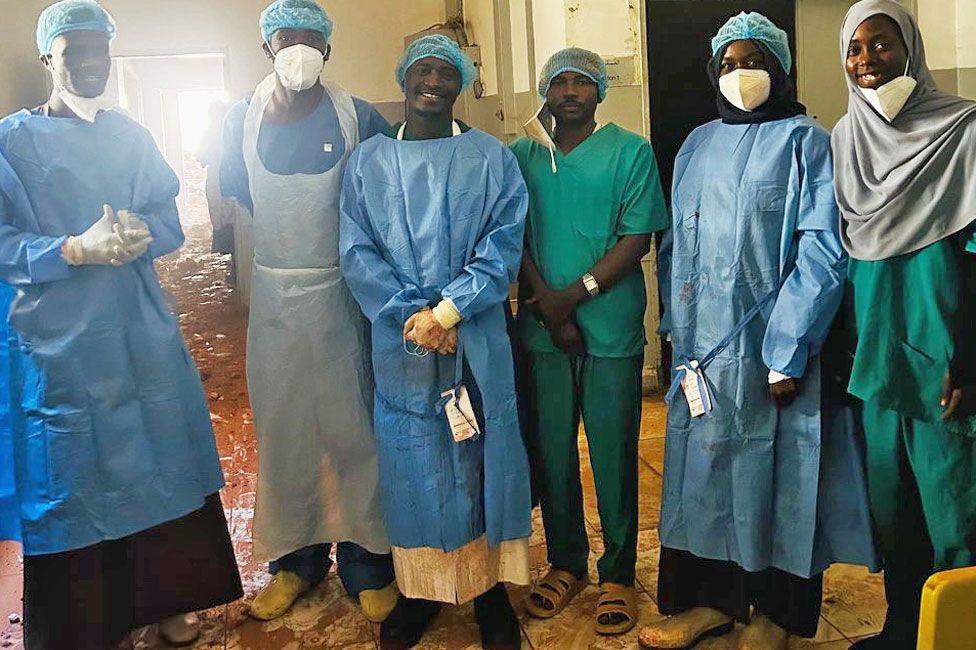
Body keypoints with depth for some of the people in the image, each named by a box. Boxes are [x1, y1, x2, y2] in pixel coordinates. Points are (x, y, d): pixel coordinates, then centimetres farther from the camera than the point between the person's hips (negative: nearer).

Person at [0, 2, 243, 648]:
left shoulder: (132, 136, 10)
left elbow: (171, 223, 8)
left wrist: (137, 233, -13)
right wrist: (76, 249, -23)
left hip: (142, 332, 4)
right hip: (59, 342, -4)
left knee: (161, 464, 11)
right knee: (73, 477, 6)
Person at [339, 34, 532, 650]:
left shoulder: (492, 157, 4)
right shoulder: (368, 161, 7)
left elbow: (504, 246, -6)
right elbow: (357, 252, 0)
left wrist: (446, 310, -16)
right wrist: (412, 314, -13)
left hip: (476, 340, -1)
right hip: (401, 343, 1)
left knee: (481, 460, 6)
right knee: (412, 466, 8)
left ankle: (491, 589, 22)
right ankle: (419, 588, 24)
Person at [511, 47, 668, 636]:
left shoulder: (631, 151, 2)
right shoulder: (523, 156, 10)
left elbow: (639, 238, -5)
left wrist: (576, 293, -13)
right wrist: (546, 303, -9)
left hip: (612, 328, -2)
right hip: (544, 328, 3)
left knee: (614, 454, 3)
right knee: (551, 450, 9)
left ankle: (618, 575, 19)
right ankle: (565, 564, 27)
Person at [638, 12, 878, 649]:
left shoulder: (804, 141, -2)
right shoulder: (698, 145, 13)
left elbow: (822, 254, -10)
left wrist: (787, 353, -17)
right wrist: (679, 330, 5)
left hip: (772, 346, -4)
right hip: (704, 345, 5)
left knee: (775, 473, 5)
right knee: (705, 467, 9)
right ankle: (714, 597, 24)